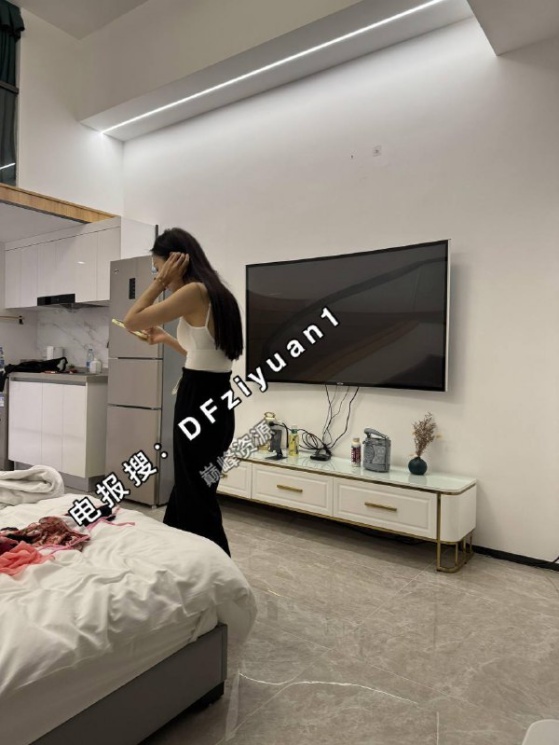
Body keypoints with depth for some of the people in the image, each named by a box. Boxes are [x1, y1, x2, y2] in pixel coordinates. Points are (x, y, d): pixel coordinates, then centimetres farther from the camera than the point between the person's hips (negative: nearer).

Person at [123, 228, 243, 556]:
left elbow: (132, 321, -10)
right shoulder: (216, 293, 14)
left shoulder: (195, 291, -14)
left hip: (198, 402, -10)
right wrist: (167, 338, 28)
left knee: (197, 499, 3)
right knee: (187, 491, 21)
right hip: (215, 401, 10)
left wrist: (161, 282, -5)